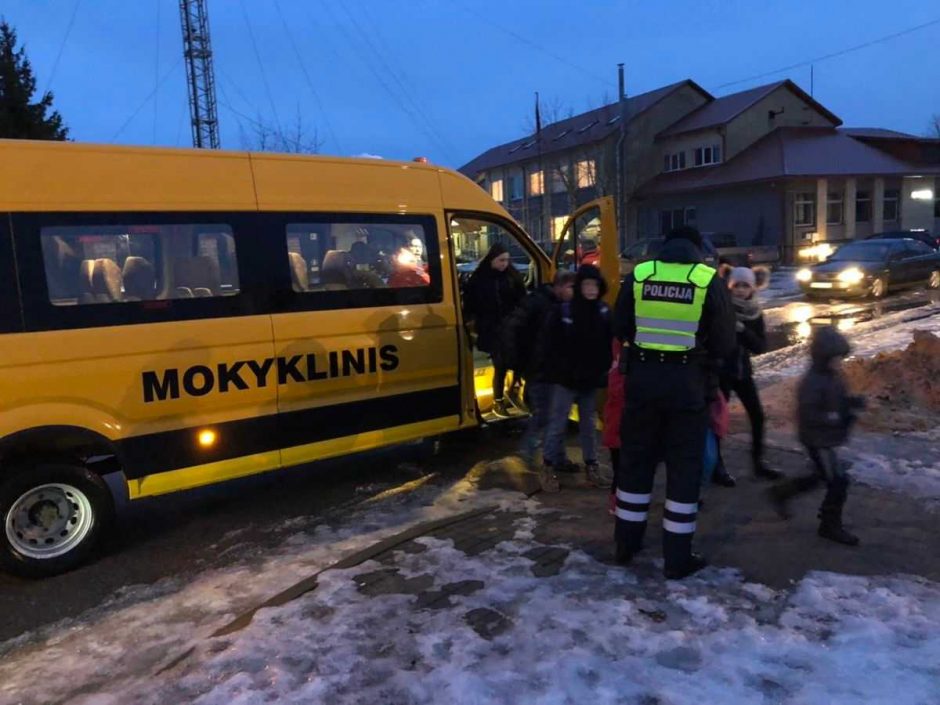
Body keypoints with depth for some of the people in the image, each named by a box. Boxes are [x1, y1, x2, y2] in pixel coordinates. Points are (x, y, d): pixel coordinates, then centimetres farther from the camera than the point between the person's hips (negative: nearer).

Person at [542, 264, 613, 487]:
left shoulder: (604, 312, 0)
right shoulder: (563, 311, -10)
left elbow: (610, 344, 5)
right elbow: (548, 343, -8)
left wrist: (603, 369, -3)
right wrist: (558, 369, -10)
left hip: (591, 378, 4)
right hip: (565, 378, -3)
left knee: (588, 423, 13)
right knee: (558, 421, 2)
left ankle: (591, 465, 22)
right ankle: (550, 463, 13)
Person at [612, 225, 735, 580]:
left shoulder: (638, 275, 0)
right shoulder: (710, 281, -5)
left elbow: (620, 328, 6)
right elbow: (724, 343, -3)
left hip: (643, 377, 2)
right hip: (687, 382, -2)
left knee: (635, 458, 15)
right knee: (684, 467, 8)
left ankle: (626, 542, 27)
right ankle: (677, 557, 15)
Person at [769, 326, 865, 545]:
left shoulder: (834, 376, 6)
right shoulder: (812, 382, -24)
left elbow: (840, 399, 18)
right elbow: (807, 414, -28)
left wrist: (853, 402, -2)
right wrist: (834, 418, -32)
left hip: (828, 438, 10)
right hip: (818, 440, -10)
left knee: (820, 476, 22)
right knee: (838, 481, -4)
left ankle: (781, 492, 38)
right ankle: (830, 525, 12)